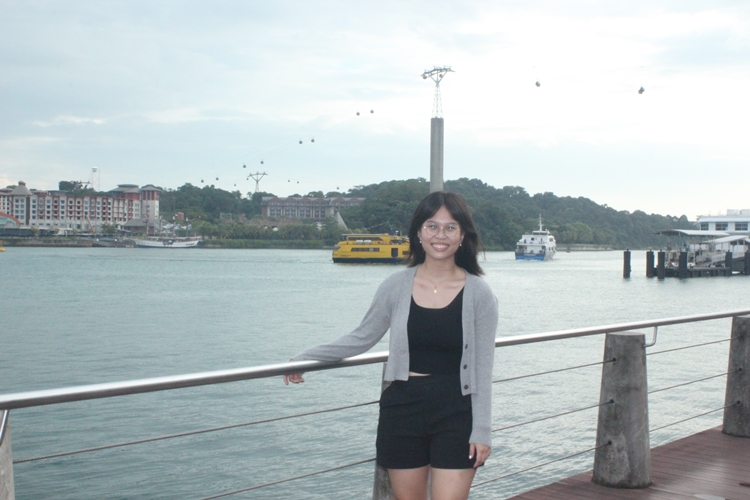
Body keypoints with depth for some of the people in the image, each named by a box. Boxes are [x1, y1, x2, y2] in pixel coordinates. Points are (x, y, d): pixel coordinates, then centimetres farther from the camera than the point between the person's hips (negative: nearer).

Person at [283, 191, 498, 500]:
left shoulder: (479, 295, -4)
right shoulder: (397, 286, -1)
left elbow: (482, 368, -2)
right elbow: (362, 339, 10)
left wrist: (481, 431, -4)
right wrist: (304, 358, 9)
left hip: (456, 416, -2)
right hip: (403, 409, 2)